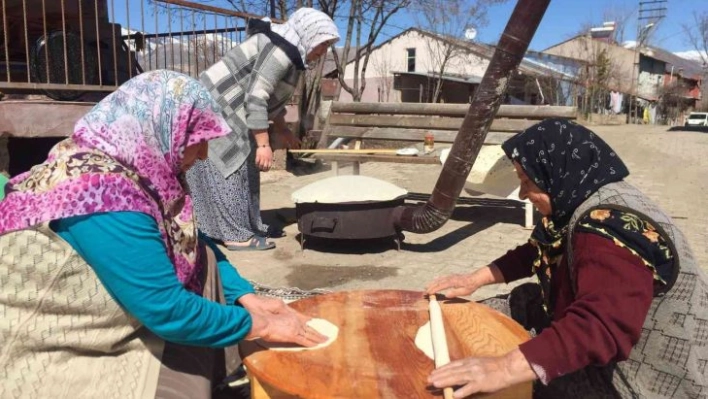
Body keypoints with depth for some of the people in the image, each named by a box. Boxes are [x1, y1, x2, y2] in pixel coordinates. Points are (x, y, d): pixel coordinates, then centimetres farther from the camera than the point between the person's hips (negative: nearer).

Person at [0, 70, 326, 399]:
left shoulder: (137, 167, -4)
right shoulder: (103, 192, -30)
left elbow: (193, 245, 7)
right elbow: (170, 312, -28)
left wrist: (249, 298, -2)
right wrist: (260, 325, -16)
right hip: (48, 361, -8)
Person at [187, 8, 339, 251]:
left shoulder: (289, 50, 11)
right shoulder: (281, 50, -21)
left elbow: (272, 97, 20)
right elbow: (256, 97, -26)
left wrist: (281, 130, 21)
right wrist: (263, 144, -26)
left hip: (226, 112, 10)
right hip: (215, 110, -10)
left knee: (243, 166, 12)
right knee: (229, 170, -7)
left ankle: (250, 226, 20)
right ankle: (236, 235, 0)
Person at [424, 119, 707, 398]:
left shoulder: (611, 227, -31)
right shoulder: (582, 203, 1)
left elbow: (601, 326, -44)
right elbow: (536, 252, 14)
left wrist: (505, 369, -53)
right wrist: (476, 279, 5)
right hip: (616, 357, 9)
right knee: (524, 300, 8)